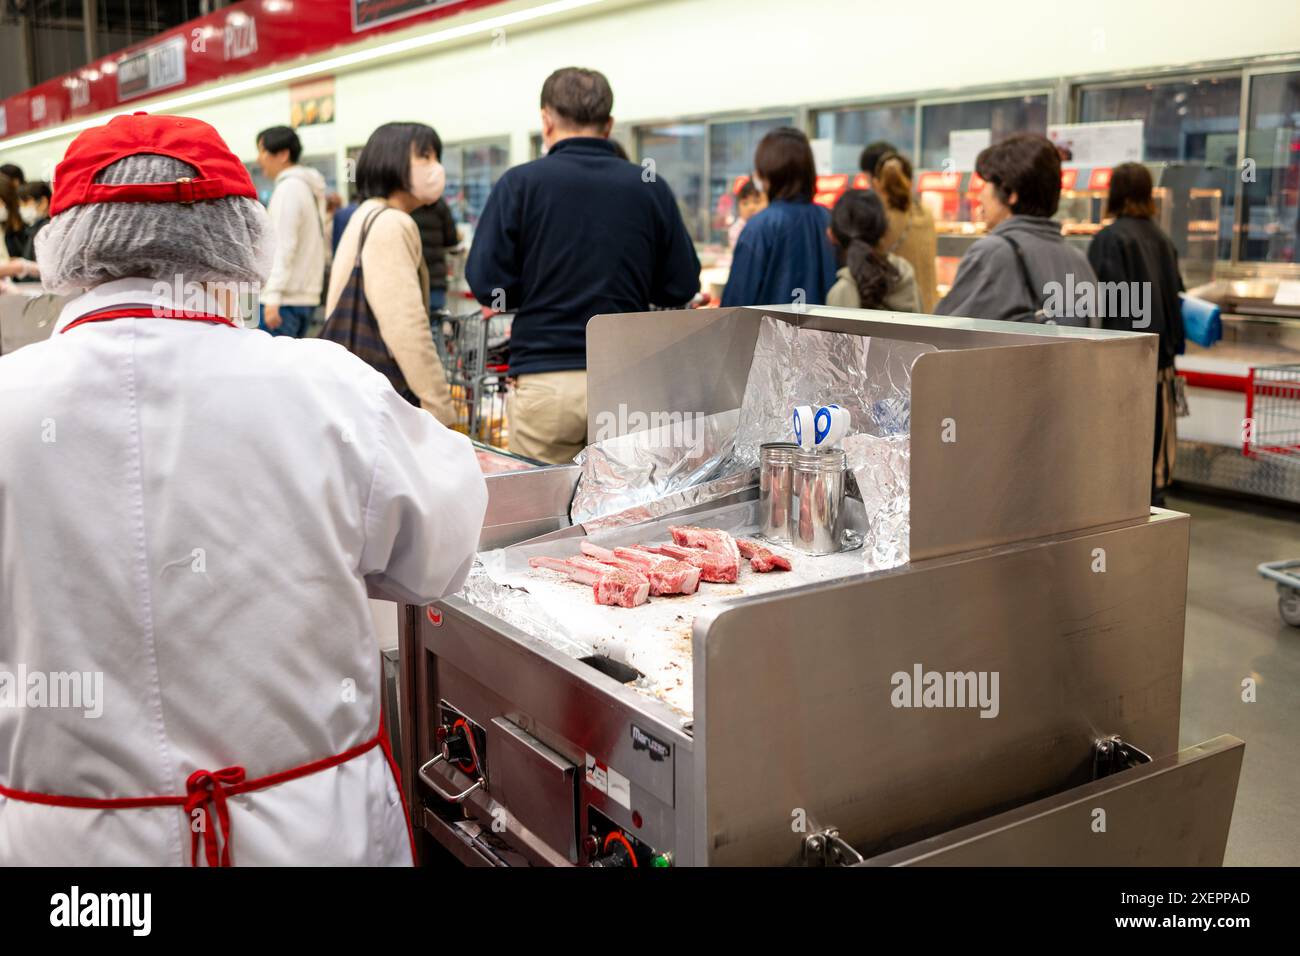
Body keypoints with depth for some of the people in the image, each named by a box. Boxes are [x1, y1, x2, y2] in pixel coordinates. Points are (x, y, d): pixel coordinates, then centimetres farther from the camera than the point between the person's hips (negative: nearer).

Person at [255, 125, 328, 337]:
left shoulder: (289, 187, -11)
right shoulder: (311, 187, 18)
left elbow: (284, 245, -18)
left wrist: (273, 296, -21)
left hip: (286, 298, -9)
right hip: (307, 294, 9)